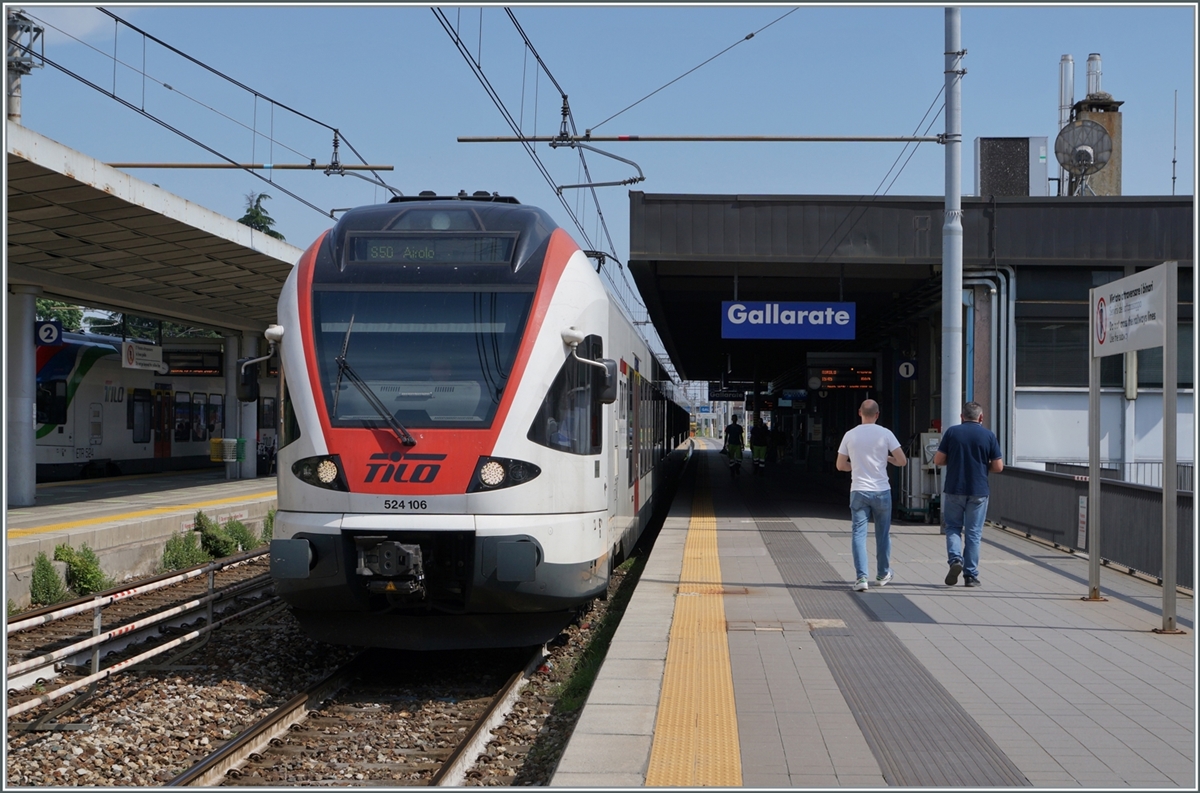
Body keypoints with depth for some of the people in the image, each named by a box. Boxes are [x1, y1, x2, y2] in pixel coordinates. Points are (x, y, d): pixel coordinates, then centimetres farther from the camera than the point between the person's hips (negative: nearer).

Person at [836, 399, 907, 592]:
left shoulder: (850, 435, 0)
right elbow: (902, 461, -6)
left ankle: (861, 577, -11)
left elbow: (840, 465, 7)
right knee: (883, 534, 15)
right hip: (881, 491, 0)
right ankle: (883, 575, 27)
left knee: (858, 534, 0)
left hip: (858, 491, 0)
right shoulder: (885, 433, -5)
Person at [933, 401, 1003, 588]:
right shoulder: (988, 435, -2)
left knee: (953, 527, 14)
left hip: (954, 489, 0)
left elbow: (938, 460, -2)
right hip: (978, 491, 0)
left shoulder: (952, 432, -2)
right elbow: (998, 467, -2)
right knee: (973, 532, 8)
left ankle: (955, 559, -10)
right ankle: (970, 575, 9)